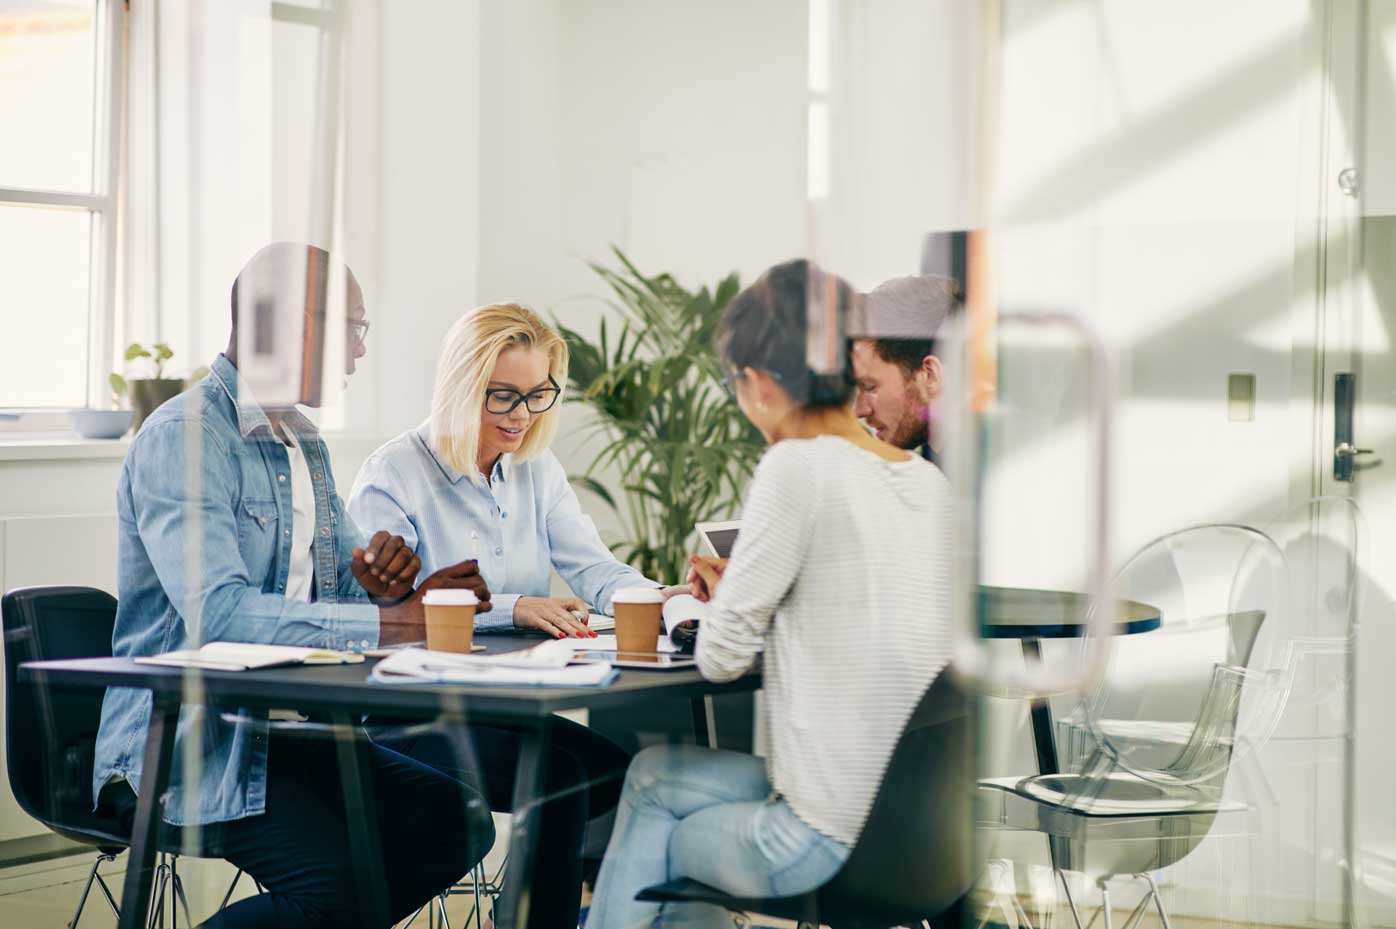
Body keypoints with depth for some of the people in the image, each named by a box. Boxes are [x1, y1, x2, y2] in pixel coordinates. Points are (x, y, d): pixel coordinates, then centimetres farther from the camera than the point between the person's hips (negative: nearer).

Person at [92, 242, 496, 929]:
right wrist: (396, 622, -28)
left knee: (458, 821, -12)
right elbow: (217, 613, -25)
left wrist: (380, 585, -6)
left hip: (290, 731, 9)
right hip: (187, 742, -9)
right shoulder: (182, 438, -12)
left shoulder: (307, 444, 18)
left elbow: (333, 594, 21)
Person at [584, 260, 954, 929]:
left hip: (831, 844, -7)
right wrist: (738, 590, 18)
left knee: (654, 780, 22)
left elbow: (720, 658, -11)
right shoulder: (929, 481, 6)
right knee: (653, 771, 25)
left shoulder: (797, 467, -16)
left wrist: (722, 598, 10)